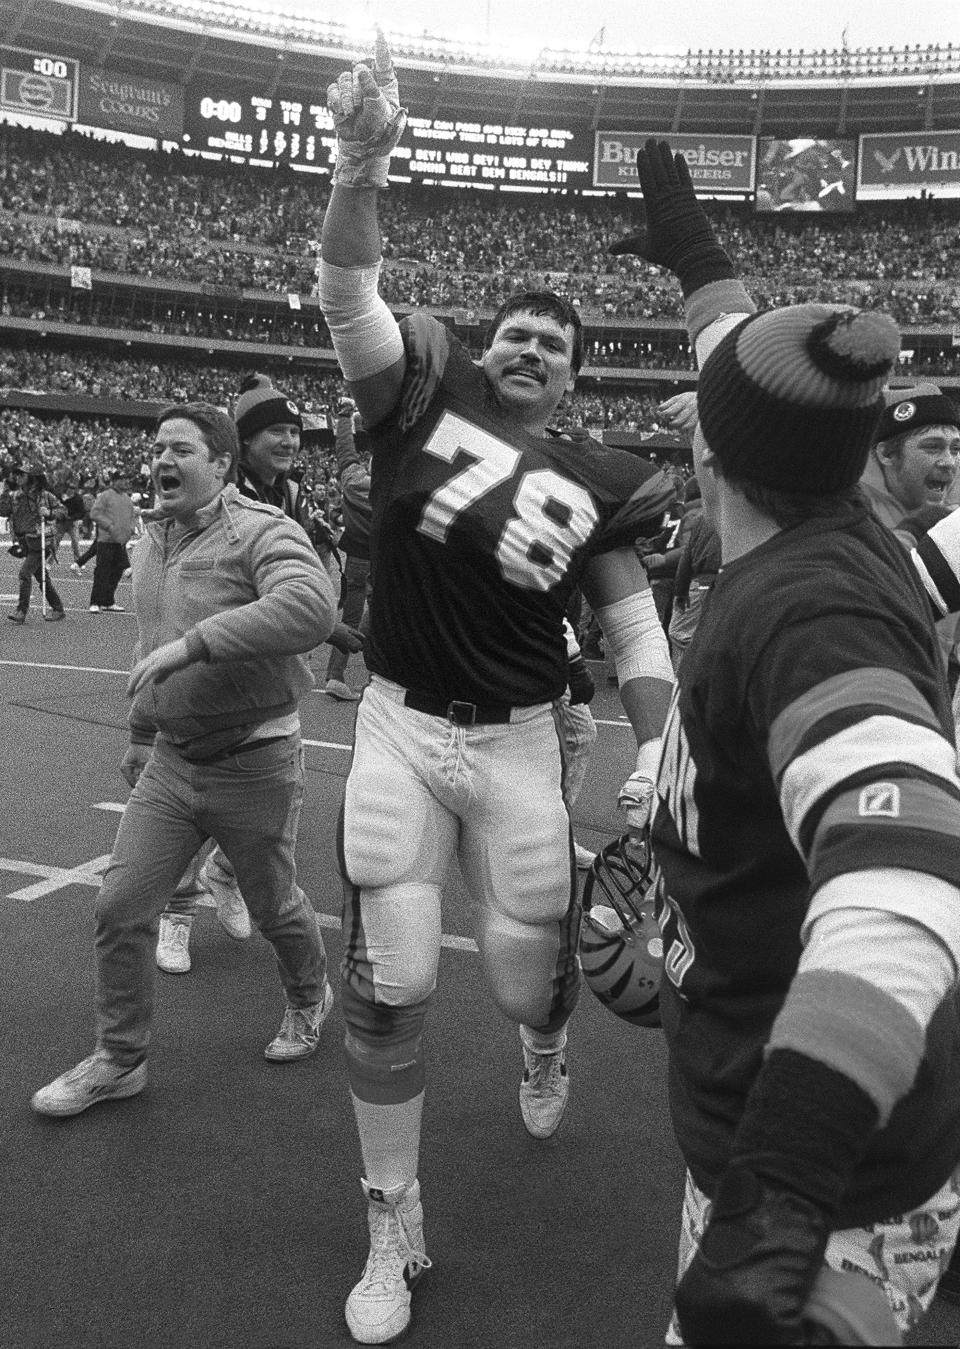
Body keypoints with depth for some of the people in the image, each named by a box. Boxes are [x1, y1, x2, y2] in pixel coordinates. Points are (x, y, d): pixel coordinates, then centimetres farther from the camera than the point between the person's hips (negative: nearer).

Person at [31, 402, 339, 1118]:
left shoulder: (261, 530, -17)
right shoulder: (150, 542, 9)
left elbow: (311, 608, -38)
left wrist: (193, 643, -37)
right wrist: (142, 734, 27)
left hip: (254, 765, -6)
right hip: (170, 762, 6)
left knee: (274, 907, 13)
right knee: (120, 910, 3)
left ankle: (310, 999, 44)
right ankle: (119, 1060, 21)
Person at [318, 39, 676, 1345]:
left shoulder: (596, 482, 3)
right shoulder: (428, 392, 1)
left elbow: (634, 626, 1)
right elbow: (347, 291, -13)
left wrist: (663, 748, -15)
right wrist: (364, 162, -31)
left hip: (519, 744, 1)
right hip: (398, 730, -1)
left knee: (527, 982, 7)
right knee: (388, 988, -3)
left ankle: (547, 1039, 50)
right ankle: (394, 1231, 19)